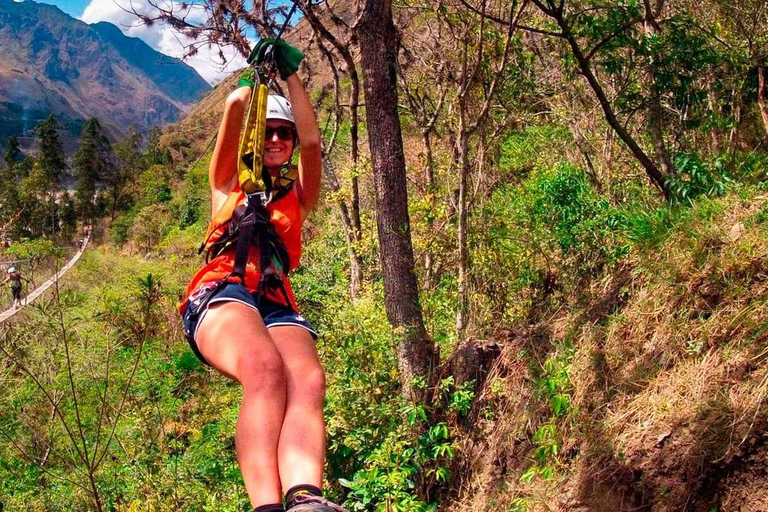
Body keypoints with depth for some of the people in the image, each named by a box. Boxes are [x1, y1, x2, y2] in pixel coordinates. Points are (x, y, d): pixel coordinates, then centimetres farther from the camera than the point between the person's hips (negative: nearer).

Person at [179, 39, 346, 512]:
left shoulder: (298, 196, 31)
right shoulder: (229, 181, 28)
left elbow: (312, 141, 15)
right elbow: (236, 105, 17)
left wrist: (290, 74, 20)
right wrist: (261, 71, 31)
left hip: (279, 304, 2)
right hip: (222, 290, -2)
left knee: (308, 381, -33)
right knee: (266, 369, -37)